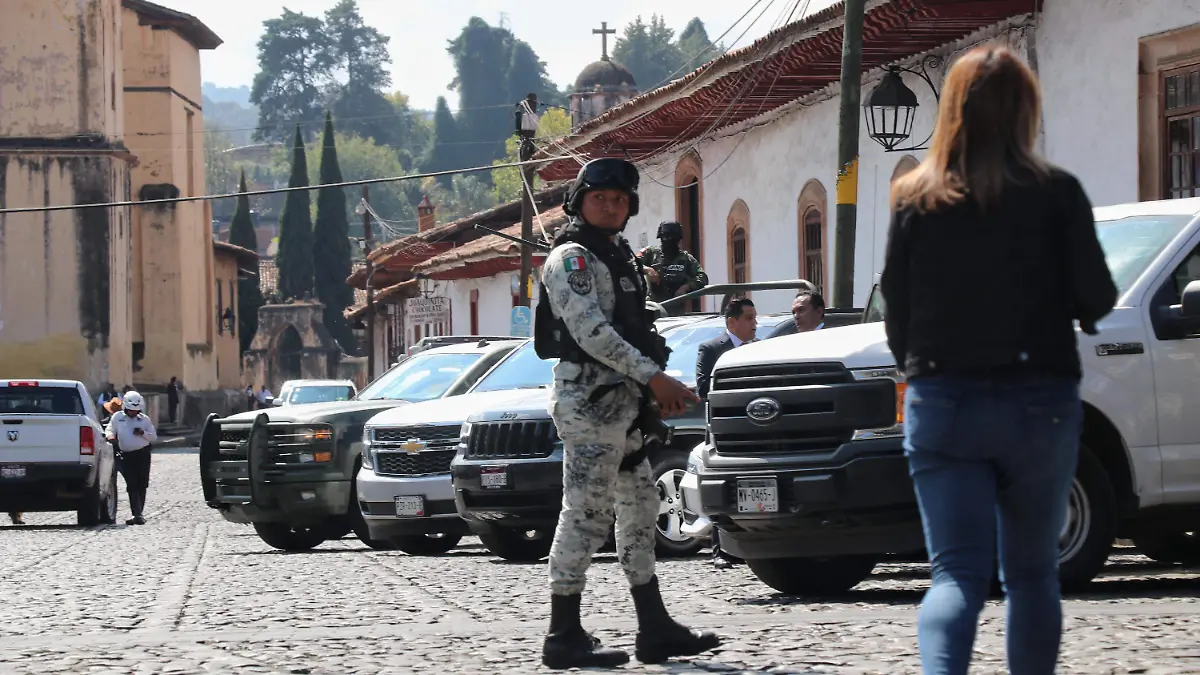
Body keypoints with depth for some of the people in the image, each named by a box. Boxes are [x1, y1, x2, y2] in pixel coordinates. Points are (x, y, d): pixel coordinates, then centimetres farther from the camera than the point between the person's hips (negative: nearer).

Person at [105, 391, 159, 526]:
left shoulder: (144, 419, 8)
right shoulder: (117, 417, 8)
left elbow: (154, 437, 10)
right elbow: (109, 430, 10)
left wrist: (143, 433, -9)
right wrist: (110, 436, -14)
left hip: (143, 454, 1)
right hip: (126, 456, -1)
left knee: (141, 485, 3)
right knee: (132, 486, -10)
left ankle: (138, 514, 12)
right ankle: (137, 514, -16)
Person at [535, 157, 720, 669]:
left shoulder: (619, 257, 20)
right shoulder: (571, 258, -8)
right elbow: (591, 331, -20)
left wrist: (657, 391, 12)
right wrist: (654, 377, -22)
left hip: (621, 404, 10)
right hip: (589, 400, -10)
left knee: (639, 511, 11)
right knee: (586, 516, -9)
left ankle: (655, 630, 15)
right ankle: (564, 637, -6)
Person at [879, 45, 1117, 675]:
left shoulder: (915, 198, 0)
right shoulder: (1056, 194, -6)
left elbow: (895, 309, 3)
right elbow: (1096, 298, -6)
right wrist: (1085, 309, 18)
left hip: (941, 403, 1)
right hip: (1038, 403, -1)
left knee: (955, 571, -3)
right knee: (1032, 573, 13)